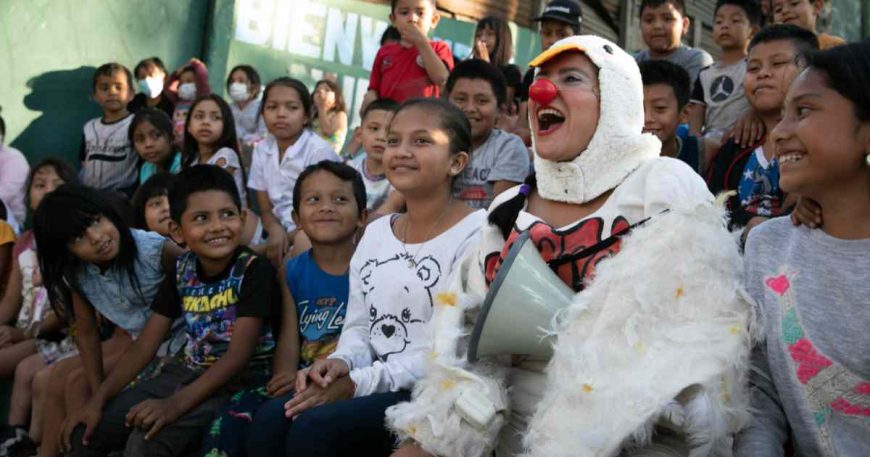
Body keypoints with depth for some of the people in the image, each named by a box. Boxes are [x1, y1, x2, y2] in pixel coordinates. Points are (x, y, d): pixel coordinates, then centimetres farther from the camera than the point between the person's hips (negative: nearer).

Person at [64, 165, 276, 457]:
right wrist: (98, 399, -6)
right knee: (87, 430, -1)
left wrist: (175, 404, -29)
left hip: (239, 381, -6)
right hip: (185, 371, 7)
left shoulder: (254, 270, -15)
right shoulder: (181, 270, 3)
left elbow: (239, 355, -20)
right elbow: (144, 346, 5)